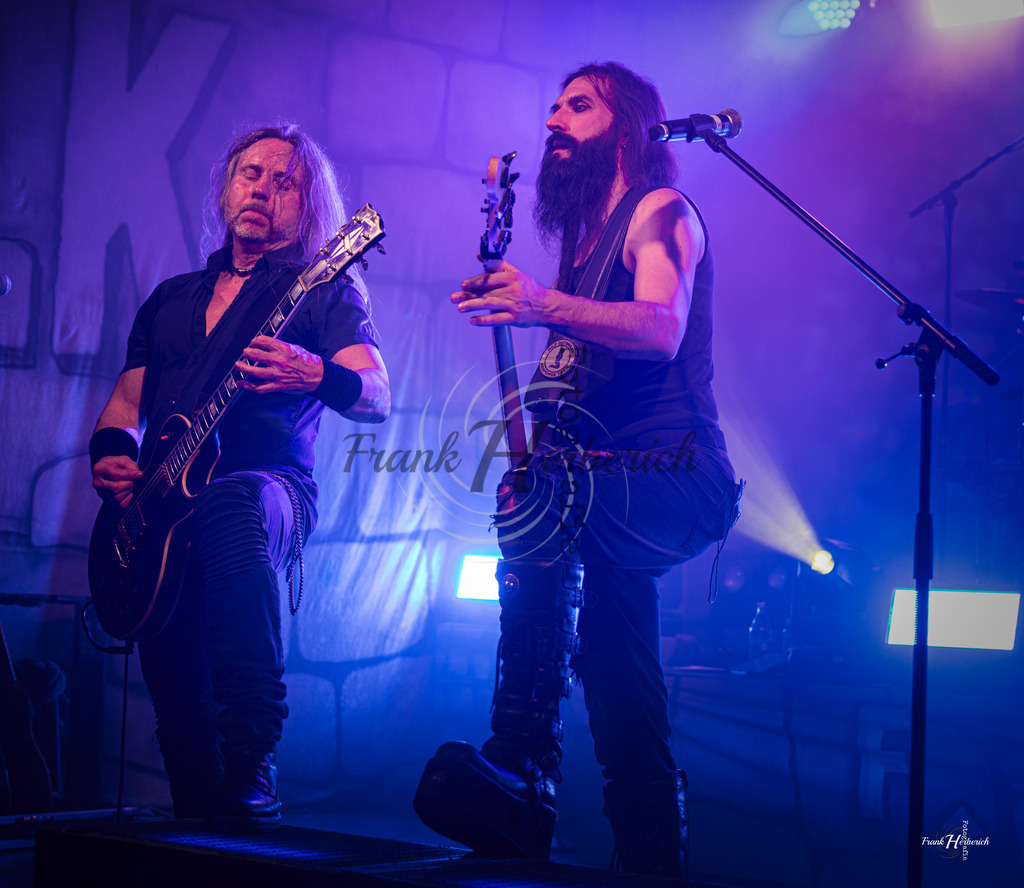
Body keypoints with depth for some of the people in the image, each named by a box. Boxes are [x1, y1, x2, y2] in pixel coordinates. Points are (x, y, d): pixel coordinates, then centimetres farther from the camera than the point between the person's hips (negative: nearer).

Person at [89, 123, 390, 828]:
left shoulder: (323, 291, 9)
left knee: (231, 506, -41)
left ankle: (250, 782, -36)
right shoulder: (171, 298, 25)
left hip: (273, 485, -5)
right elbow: (128, 400, 26)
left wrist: (316, 376, -29)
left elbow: (378, 399, -6)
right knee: (176, 690, -13)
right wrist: (112, 451, 2)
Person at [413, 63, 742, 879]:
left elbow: (662, 329, -23)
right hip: (615, 506, 9)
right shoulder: (583, 242, 22)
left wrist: (547, 306, -38)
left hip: (679, 480, -9)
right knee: (626, 720, 7)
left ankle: (520, 767, -36)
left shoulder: (660, 211, -2)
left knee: (542, 504, -35)